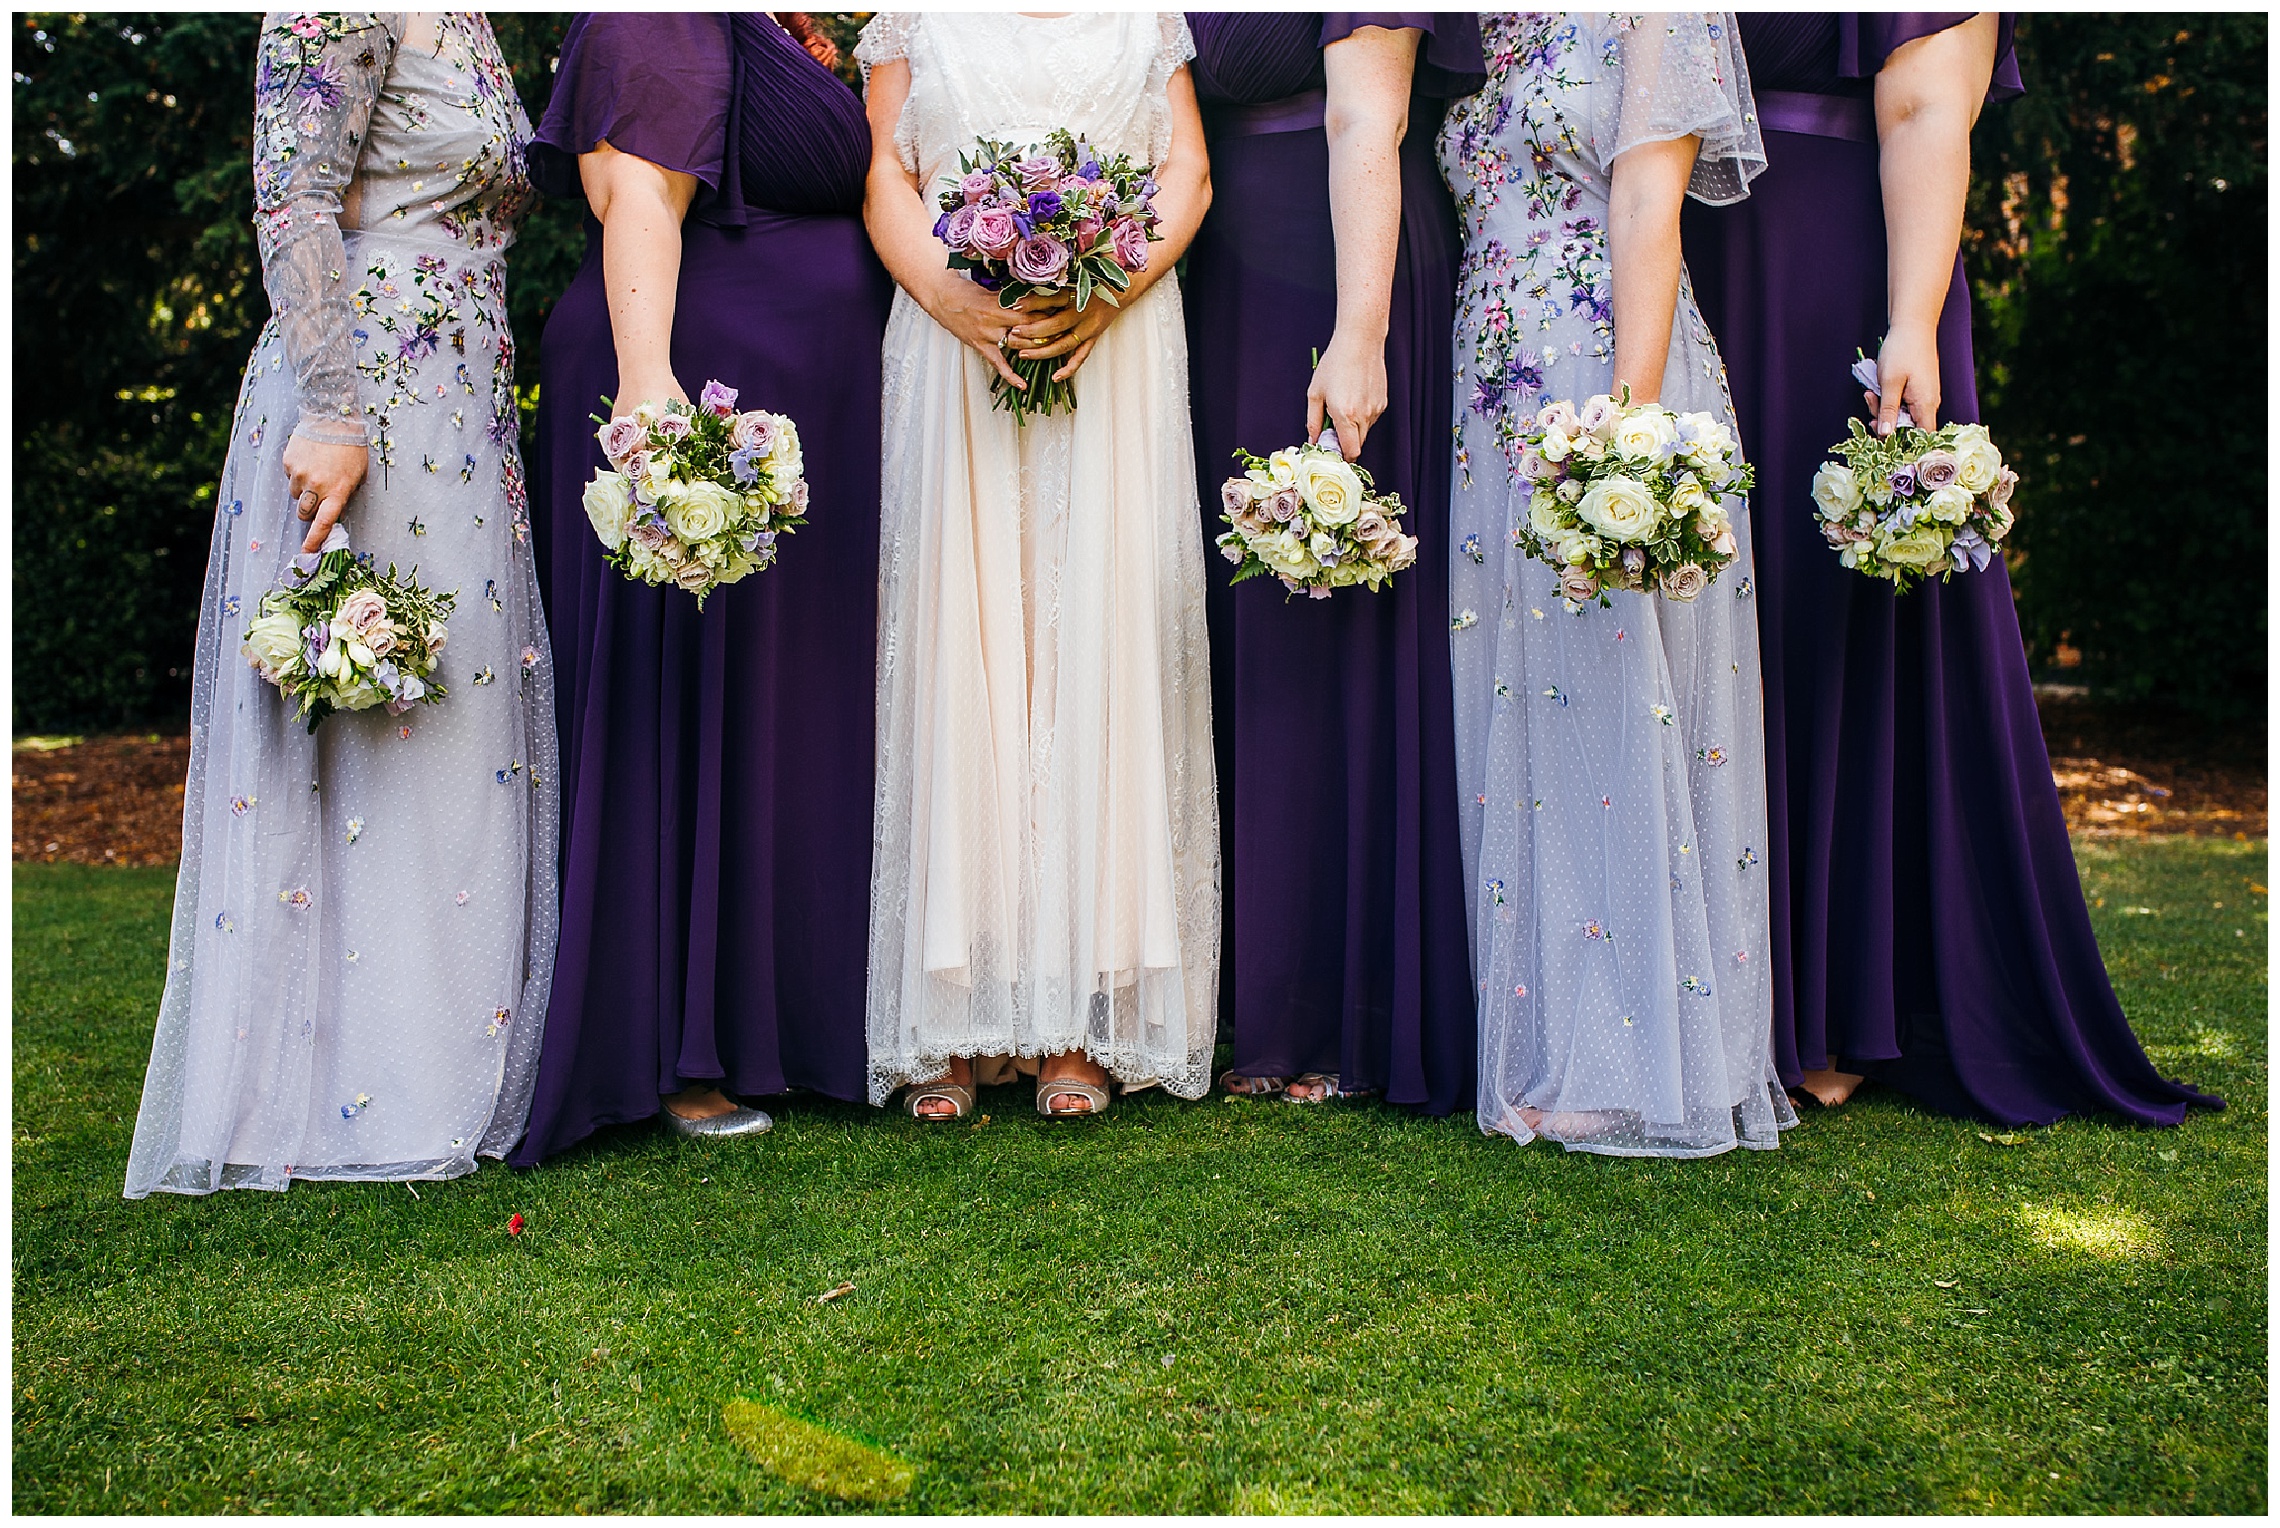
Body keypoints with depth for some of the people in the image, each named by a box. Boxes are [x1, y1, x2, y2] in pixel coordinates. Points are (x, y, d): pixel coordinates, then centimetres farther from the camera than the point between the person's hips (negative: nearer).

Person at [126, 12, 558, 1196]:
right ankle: (360, 1100, 4)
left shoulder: (461, 27, 20)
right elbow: (293, 207, -14)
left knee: (466, 730, 9)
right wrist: (332, 416, -22)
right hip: (360, 412, -9)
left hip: (458, 420, 9)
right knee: (359, 745, -5)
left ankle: (450, 1069, 18)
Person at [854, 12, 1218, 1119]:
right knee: (957, 641, -5)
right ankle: (954, 1023, -2)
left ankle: (1081, 1020, -2)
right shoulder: (912, 10, 16)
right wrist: (947, 297, -12)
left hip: (1116, 352, 0)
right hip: (953, 349, 0)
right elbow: (883, 170, 8)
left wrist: (1112, 292, -11)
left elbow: (1188, 169, 8)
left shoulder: (1146, 8, 16)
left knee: (1104, 641, -6)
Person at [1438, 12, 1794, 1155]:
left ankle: (1634, 1057, 4)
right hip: (1500, 413, 7)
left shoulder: (1651, 16, 2)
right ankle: (1548, 1047, 15)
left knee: (1618, 702, -5)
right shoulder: (1488, 39, 21)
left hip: (1608, 392, -7)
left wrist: (1628, 419, -19)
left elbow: (1647, 212, -10)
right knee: (1515, 715, 6)